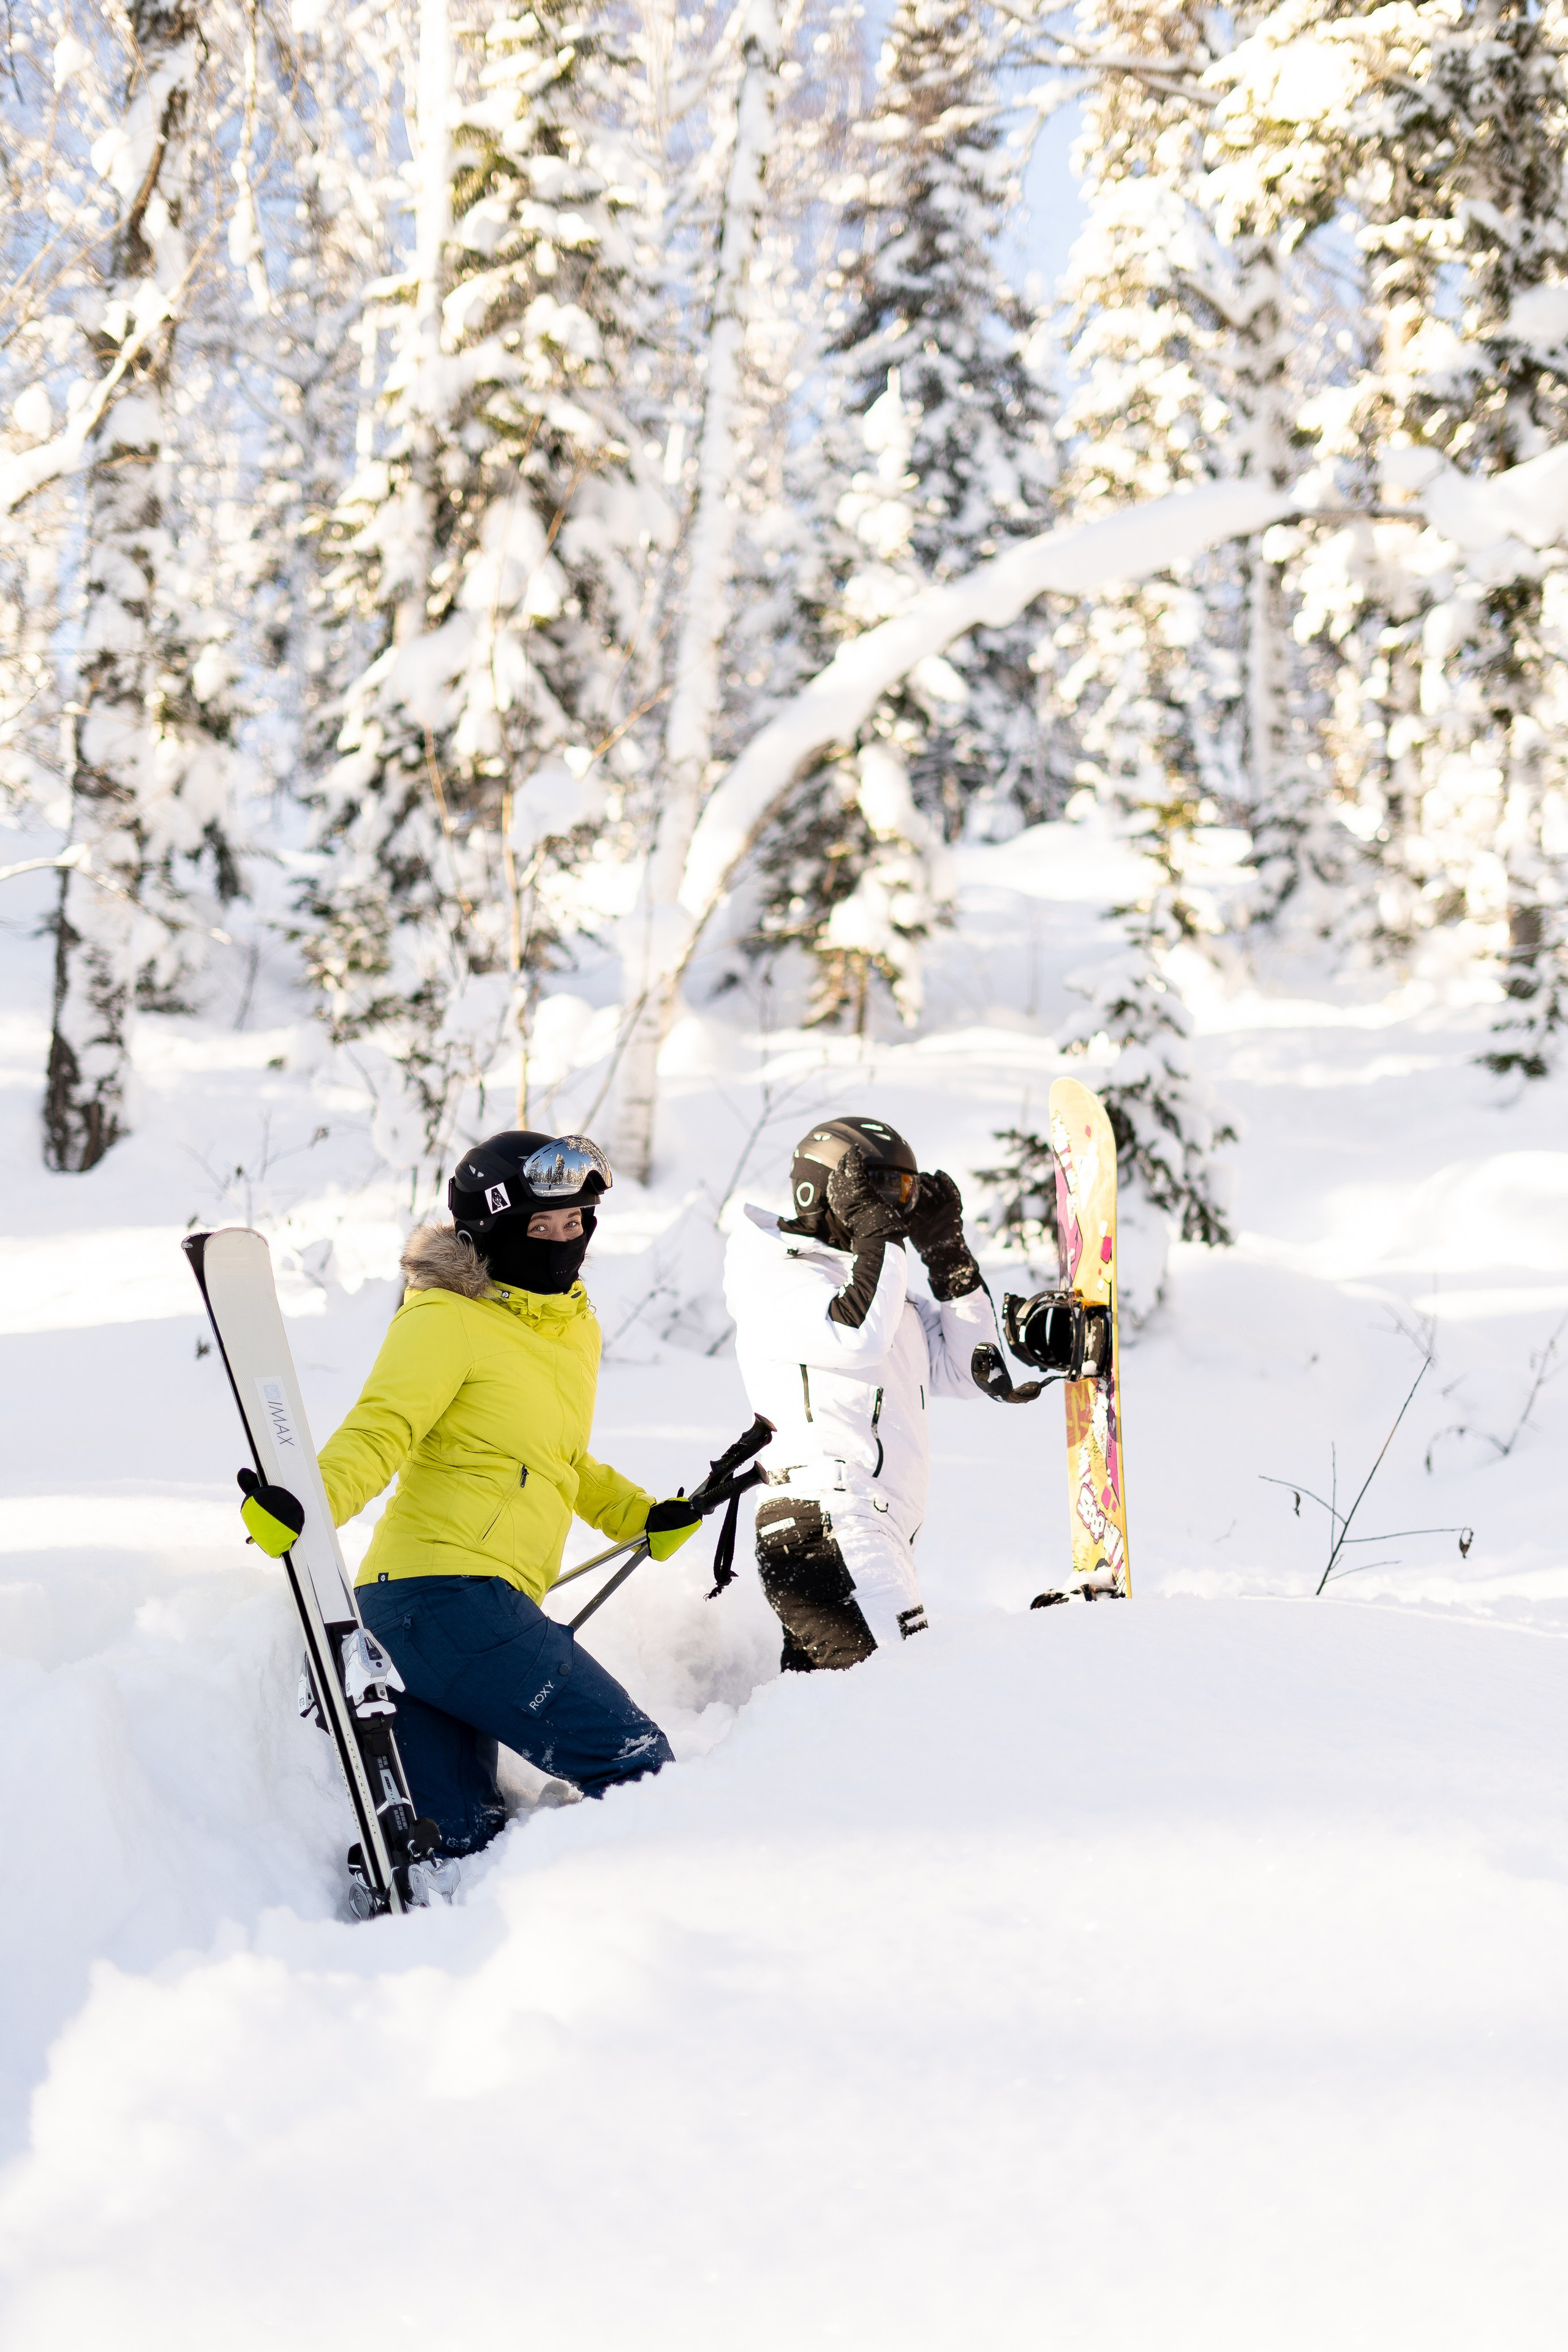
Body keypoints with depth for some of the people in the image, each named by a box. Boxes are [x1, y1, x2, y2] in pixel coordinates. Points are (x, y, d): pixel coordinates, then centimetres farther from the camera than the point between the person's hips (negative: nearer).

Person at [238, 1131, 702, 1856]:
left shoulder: (574, 1330, 21)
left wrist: (644, 1518, 33)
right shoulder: (446, 1320, -5)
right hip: (450, 1598, -9)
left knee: (457, 1843, 6)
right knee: (636, 1764, -8)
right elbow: (380, 1430, -17)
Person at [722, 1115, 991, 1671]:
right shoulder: (779, 1273, -1)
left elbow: (965, 1371, 20)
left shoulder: (881, 1282, 24)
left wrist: (948, 1255, 14)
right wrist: (876, 1234, -10)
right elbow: (857, 1337, -20)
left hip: (883, 1529, 10)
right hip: (823, 1524, -10)